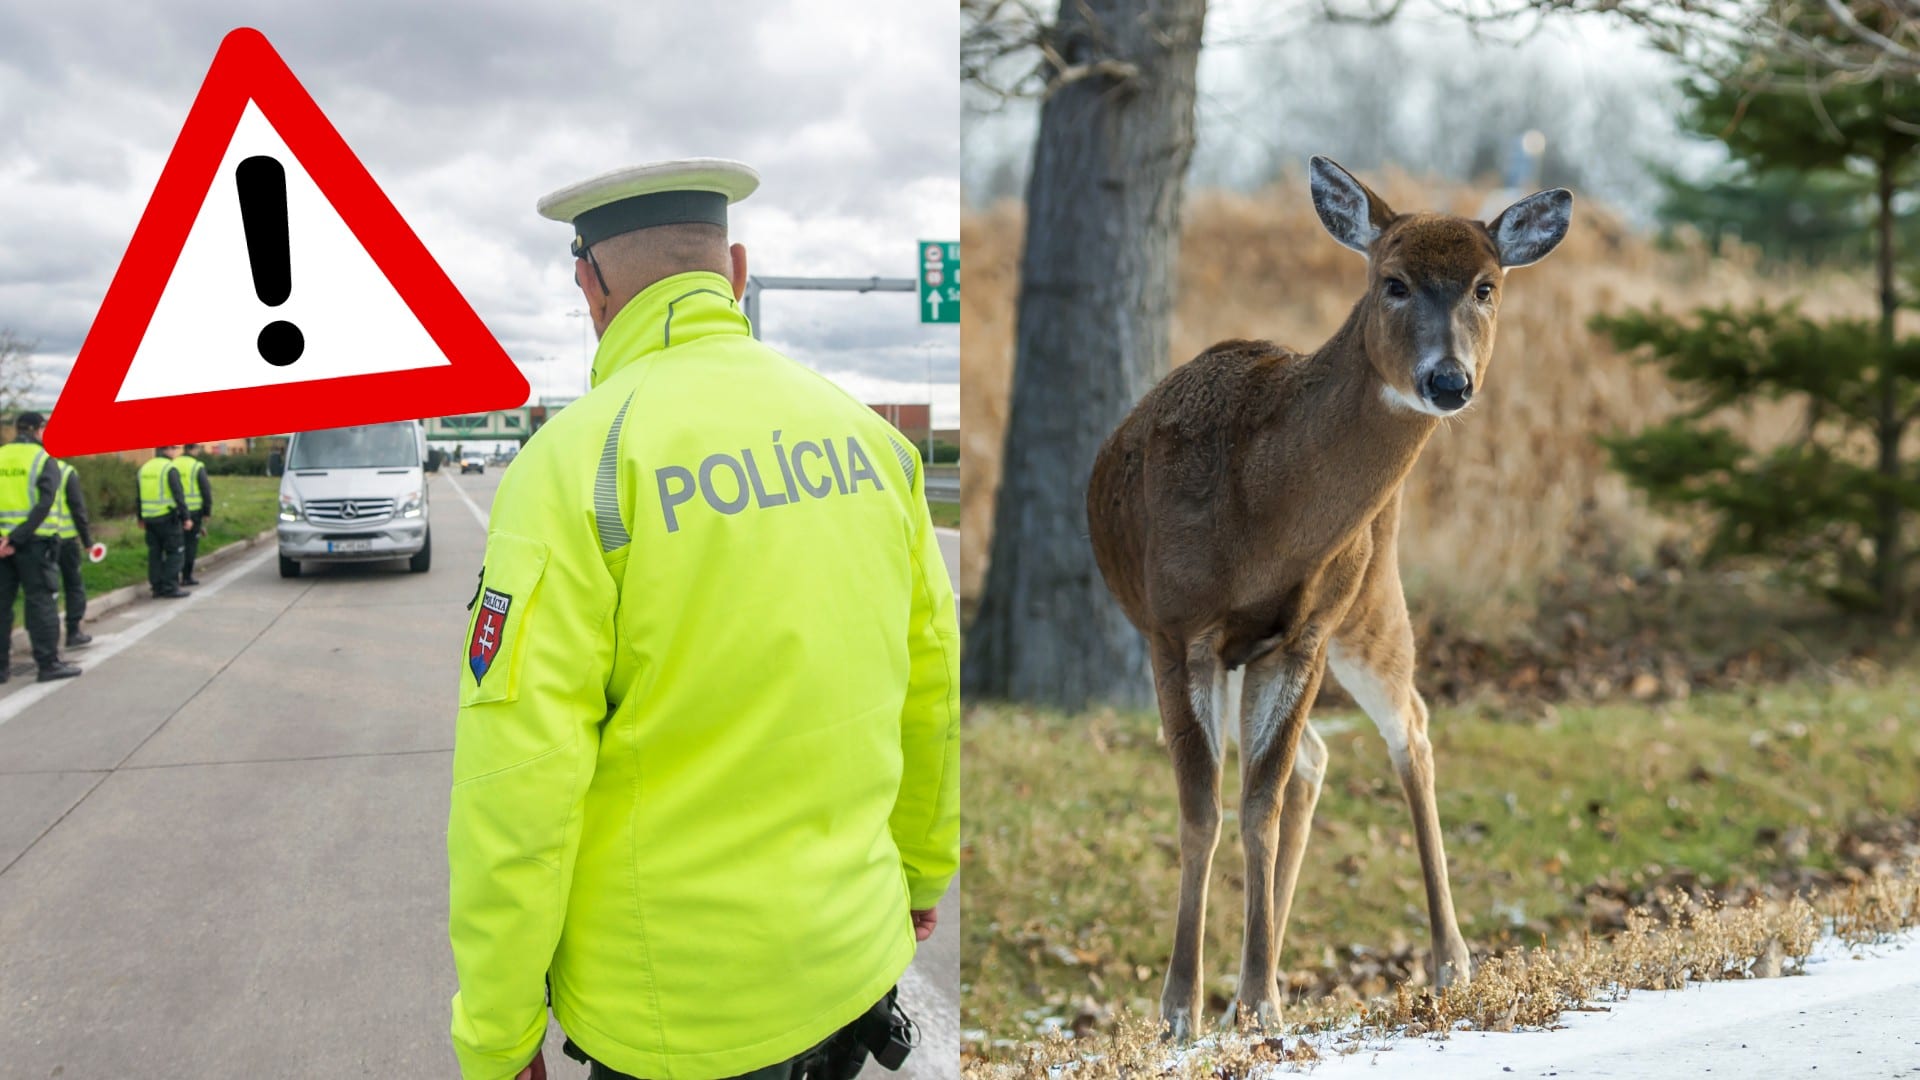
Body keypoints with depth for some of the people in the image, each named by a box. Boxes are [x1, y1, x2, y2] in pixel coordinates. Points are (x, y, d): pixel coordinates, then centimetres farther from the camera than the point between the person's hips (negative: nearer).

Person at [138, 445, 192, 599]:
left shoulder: (144, 469, 12)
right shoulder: (170, 469, -11)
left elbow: (140, 496, 18)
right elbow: (178, 496, -16)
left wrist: (141, 517, 26)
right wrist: (186, 517, -14)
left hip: (150, 518, 7)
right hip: (168, 517, -7)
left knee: (155, 553, 11)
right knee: (174, 552, -1)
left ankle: (157, 587, 12)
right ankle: (170, 588, -5)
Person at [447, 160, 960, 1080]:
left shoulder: (574, 462, -15)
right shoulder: (863, 433, 1)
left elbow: (516, 787, -17)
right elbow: (933, 688, 10)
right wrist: (922, 865, 26)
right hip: (856, 958, 5)